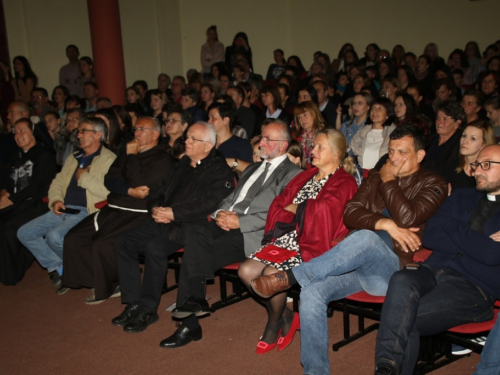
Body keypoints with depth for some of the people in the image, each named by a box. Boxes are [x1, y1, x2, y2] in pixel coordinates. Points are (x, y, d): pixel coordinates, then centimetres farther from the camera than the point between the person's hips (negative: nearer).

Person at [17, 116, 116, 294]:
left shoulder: (108, 159, -5)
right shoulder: (73, 158, 22)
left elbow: (109, 191, -19)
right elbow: (57, 183, 23)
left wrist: (84, 177, -10)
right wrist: (56, 200, 2)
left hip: (87, 211, -8)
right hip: (64, 210, 8)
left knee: (55, 236, -30)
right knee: (24, 233, -3)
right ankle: (59, 268, 6)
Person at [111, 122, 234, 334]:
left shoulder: (219, 170, -2)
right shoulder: (183, 164, 21)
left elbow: (209, 204, -16)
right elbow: (160, 191, 24)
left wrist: (174, 213, -17)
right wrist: (155, 209, 0)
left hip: (189, 227, -8)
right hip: (163, 221, 8)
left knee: (154, 247, -32)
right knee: (123, 242, -9)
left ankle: (148, 310, -16)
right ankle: (133, 304, -3)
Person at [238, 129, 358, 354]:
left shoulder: (344, 183, -1)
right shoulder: (306, 177, 20)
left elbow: (324, 208, -21)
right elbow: (278, 205, 12)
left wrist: (295, 208, -4)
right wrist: (300, 213, -8)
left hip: (310, 246, -7)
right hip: (286, 239, 7)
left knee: (270, 274, -29)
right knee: (246, 270, -14)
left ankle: (274, 324, 3)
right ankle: (286, 317, 7)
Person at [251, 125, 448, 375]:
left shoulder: (432, 185, 7)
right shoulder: (375, 177, 22)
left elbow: (406, 219, -12)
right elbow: (350, 213, 7)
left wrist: (388, 181, -1)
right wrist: (385, 224, -9)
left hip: (389, 268, -4)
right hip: (355, 260, 5)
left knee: (365, 237, -39)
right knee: (312, 293, -24)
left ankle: (289, 277, -31)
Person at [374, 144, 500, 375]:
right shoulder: (462, 198, 22)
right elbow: (430, 237, 10)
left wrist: (452, 227, 1)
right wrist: (476, 243, -2)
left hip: (474, 288, -4)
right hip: (435, 270, 4)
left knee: (404, 320, -28)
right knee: (401, 280, -32)